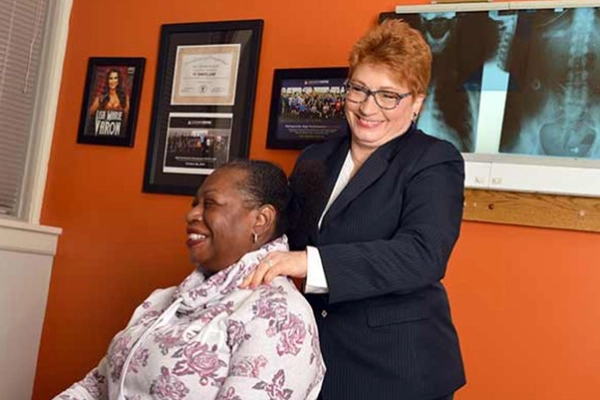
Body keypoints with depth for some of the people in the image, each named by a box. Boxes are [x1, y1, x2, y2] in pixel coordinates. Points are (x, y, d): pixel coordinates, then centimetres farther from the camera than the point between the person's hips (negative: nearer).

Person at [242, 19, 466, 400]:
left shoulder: (435, 162, -8)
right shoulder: (314, 160, 9)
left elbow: (423, 255, -24)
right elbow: (282, 236, 15)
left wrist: (310, 262, -33)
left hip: (397, 367, -5)